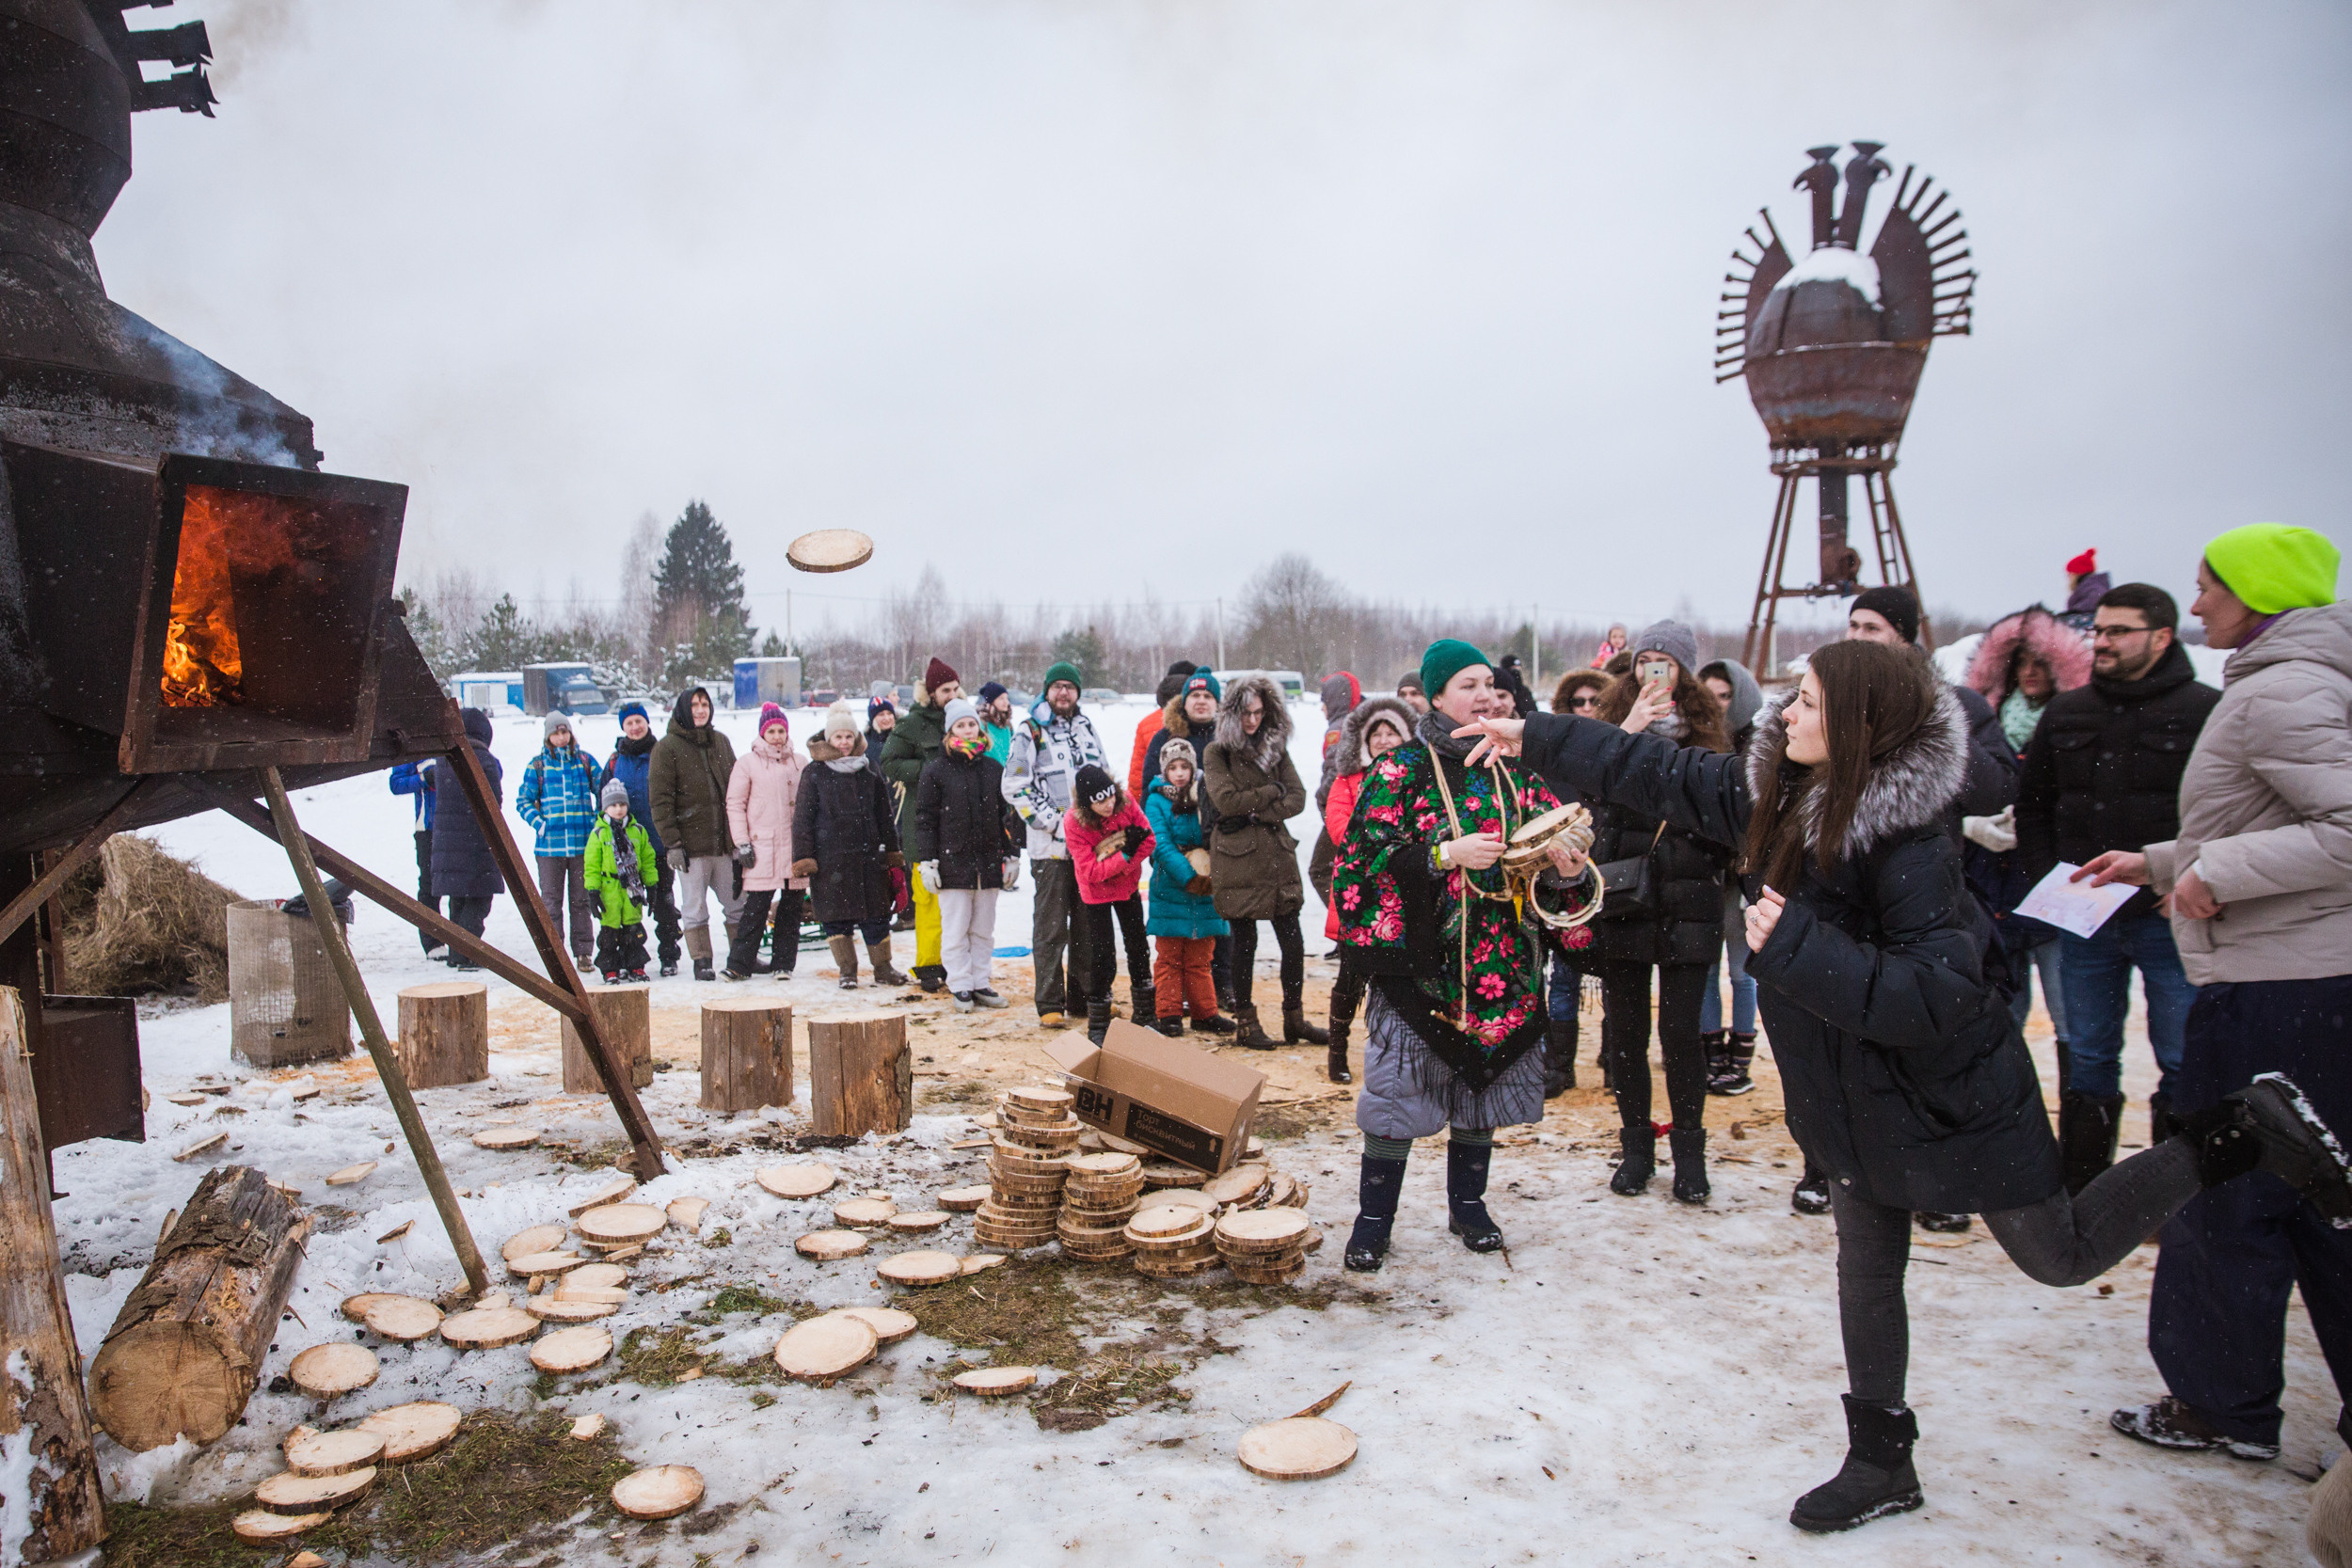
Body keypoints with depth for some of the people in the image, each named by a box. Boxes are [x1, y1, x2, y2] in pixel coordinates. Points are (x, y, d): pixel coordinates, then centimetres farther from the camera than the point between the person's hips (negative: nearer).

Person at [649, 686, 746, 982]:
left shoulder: (721, 742, 11)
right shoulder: (667, 748, -4)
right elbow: (660, 800, -7)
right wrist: (672, 843, -14)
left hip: (724, 842, 4)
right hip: (691, 843, -4)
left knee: (737, 903, 9)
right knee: (694, 908, 2)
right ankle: (701, 962, 12)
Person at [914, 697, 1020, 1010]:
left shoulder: (993, 769, 10)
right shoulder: (936, 770, 0)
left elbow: (1007, 816, 14)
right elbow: (925, 819, -1)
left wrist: (1012, 856, 10)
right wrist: (926, 861, -6)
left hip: (988, 863, 3)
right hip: (952, 863, -3)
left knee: (983, 929, 9)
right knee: (955, 930, 0)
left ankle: (980, 983, 17)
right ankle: (960, 986, 8)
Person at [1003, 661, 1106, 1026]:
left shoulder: (1087, 728, 15)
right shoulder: (1029, 732, -2)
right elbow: (1015, 788, -8)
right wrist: (1055, 823, -14)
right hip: (1050, 846, -5)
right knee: (1050, 928, -3)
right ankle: (1050, 1004, 3)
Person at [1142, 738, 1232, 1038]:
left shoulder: (1205, 798, 8)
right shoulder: (1157, 801, -2)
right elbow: (1161, 845, -11)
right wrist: (1188, 877, -20)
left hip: (1204, 889, 3)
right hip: (1170, 889, -3)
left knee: (1199, 957, 11)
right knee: (1169, 957, 2)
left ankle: (1205, 1014, 18)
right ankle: (1169, 1014, 9)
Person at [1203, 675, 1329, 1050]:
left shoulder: (1276, 748, 12)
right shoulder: (1216, 752, 0)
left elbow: (1297, 798, 4)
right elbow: (1226, 800, -12)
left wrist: (1257, 811, -10)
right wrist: (1272, 791, -5)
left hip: (1277, 853, 4)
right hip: (1236, 857, -4)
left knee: (1292, 940, 5)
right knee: (1245, 941, 2)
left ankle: (1295, 1019, 18)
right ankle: (1245, 1022, 14)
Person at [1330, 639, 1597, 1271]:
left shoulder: (1514, 769, 8)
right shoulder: (1400, 770, -5)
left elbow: (1553, 836, 13)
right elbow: (1364, 856, -11)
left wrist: (1569, 867, -10)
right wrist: (1446, 854, -21)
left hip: (1501, 963, 5)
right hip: (1420, 960, -4)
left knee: (1482, 1087, 15)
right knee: (1398, 1088, -1)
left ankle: (1467, 1205, 34)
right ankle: (1373, 1220, 14)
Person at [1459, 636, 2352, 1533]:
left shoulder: (1907, 841, -29)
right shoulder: (1779, 800, -6)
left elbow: (1936, 996, -33)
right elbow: (1661, 775, 2)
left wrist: (1795, 946, -34)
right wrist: (1535, 740, 3)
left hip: (1949, 1096, -7)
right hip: (1857, 1097, 7)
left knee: (2061, 1256, 12)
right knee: (1866, 1273, 15)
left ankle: (2240, 1135, 27)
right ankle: (1882, 1460, 31)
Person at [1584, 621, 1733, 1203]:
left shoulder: (1708, 738, 5)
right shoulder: (1613, 729, 5)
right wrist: (1628, 733, -20)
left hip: (1686, 908, -1)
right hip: (1622, 903, 1)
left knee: (1681, 1031, 0)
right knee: (1626, 1030, 7)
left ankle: (1688, 1150, 17)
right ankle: (1636, 1146, 22)